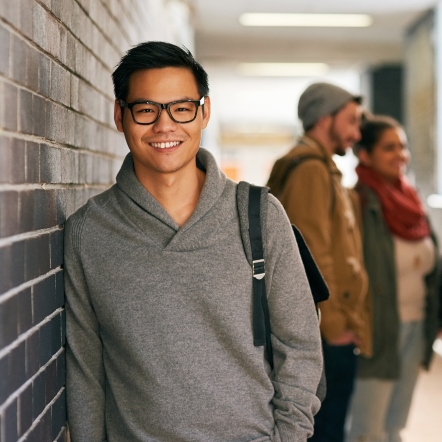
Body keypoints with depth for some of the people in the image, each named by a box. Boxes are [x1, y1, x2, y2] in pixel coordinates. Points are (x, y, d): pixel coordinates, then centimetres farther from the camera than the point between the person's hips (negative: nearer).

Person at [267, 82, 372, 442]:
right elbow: (313, 254, -21)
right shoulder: (311, 168, -14)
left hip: (329, 330, 10)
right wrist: (334, 323, -18)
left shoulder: (320, 168, 19)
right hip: (327, 331, -10)